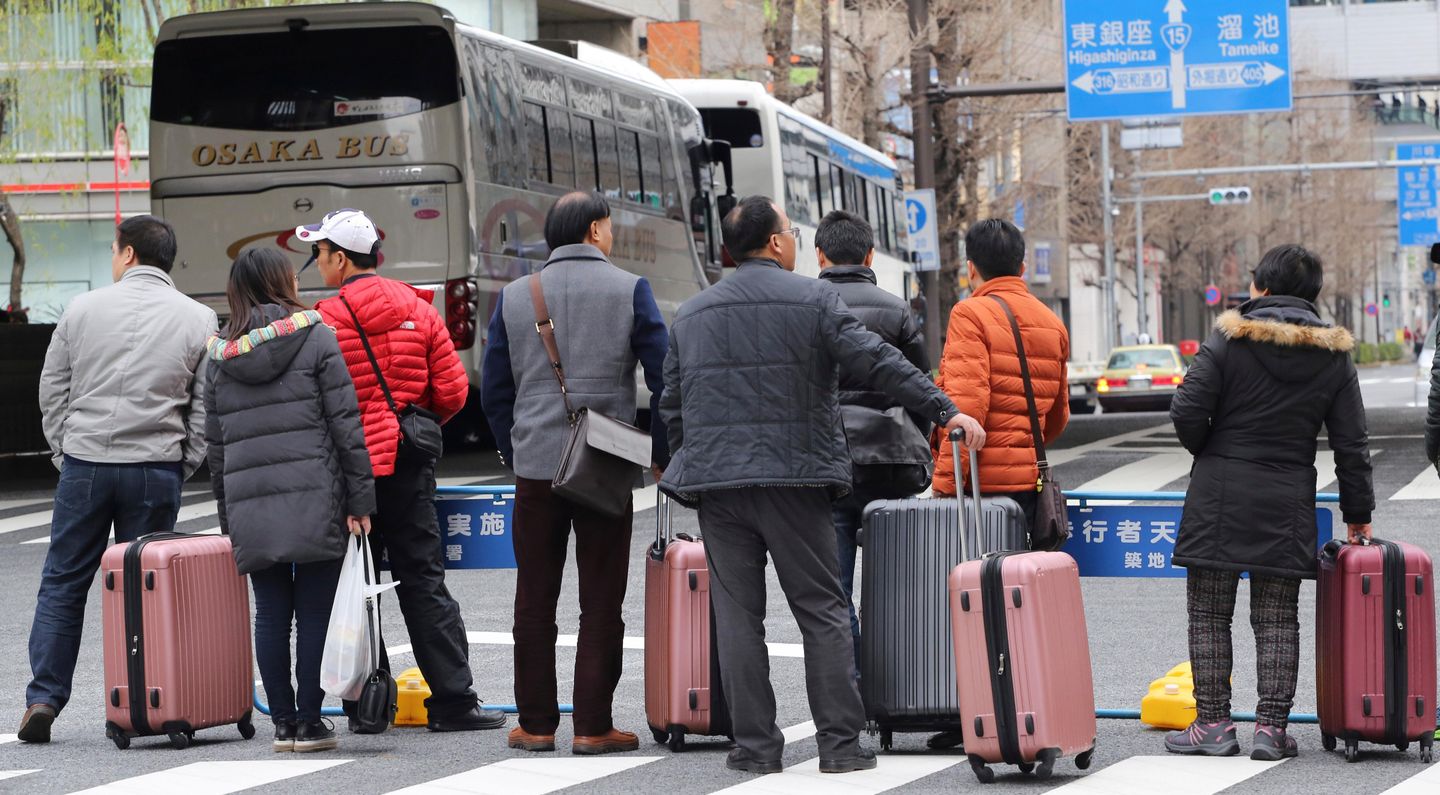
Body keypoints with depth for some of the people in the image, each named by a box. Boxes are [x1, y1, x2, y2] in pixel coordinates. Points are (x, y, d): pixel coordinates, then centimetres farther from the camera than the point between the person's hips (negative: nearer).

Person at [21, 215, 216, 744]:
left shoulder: (83, 309, 4)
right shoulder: (198, 320, 3)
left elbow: (52, 391, 8)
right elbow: (206, 407, 3)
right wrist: (180, 470, 9)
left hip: (84, 463, 0)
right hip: (156, 470, 0)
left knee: (63, 582, 8)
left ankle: (43, 699, 4)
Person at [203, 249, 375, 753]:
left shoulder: (220, 356, 11)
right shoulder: (314, 337, 0)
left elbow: (215, 443, 14)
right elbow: (345, 423, -5)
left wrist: (228, 514, 20)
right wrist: (359, 497, -3)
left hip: (249, 504, 4)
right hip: (314, 498, -4)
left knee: (271, 614, 8)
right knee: (315, 612, 0)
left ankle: (283, 722, 9)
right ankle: (309, 723, 0)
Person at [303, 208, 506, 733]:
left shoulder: (326, 320, -10)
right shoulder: (417, 310, 4)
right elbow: (452, 391, 4)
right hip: (410, 467, 3)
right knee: (422, 582, 6)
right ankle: (453, 703, 1)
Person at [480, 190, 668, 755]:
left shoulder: (514, 297, 7)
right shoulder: (629, 291, -2)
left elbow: (494, 391, 9)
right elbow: (664, 379, -4)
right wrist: (659, 452, 6)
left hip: (535, 470, 2)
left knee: (534, 601, 9)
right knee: (601, 603, 3)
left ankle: (536, 724, 11)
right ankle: (593, 726, 2)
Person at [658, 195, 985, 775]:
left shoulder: (690, 315, 13)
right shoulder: (812, 299, -2)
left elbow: (672, 406, 16)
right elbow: (876, 363, -9)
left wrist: (690, 471, 26)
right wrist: (945, 410, -6)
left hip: (716, 485, 3)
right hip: (794, 479, -3)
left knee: (737, 615, 5)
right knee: (822, 612, 3)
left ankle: (755, 744, 5)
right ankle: (840, 743, 2)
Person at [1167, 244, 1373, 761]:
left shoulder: (1229, 340, -7)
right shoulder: (1334, 355, 4)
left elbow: (1187, 411, -11)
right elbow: (1351, 443, 5)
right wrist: (1358, 514, 14)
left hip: (1220, 499, -3)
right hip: (1288, 504, 3)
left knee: (1208, 614, 6)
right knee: (1277, 619, 8)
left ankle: (1213, 723, 5)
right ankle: (1271, 727, 4)